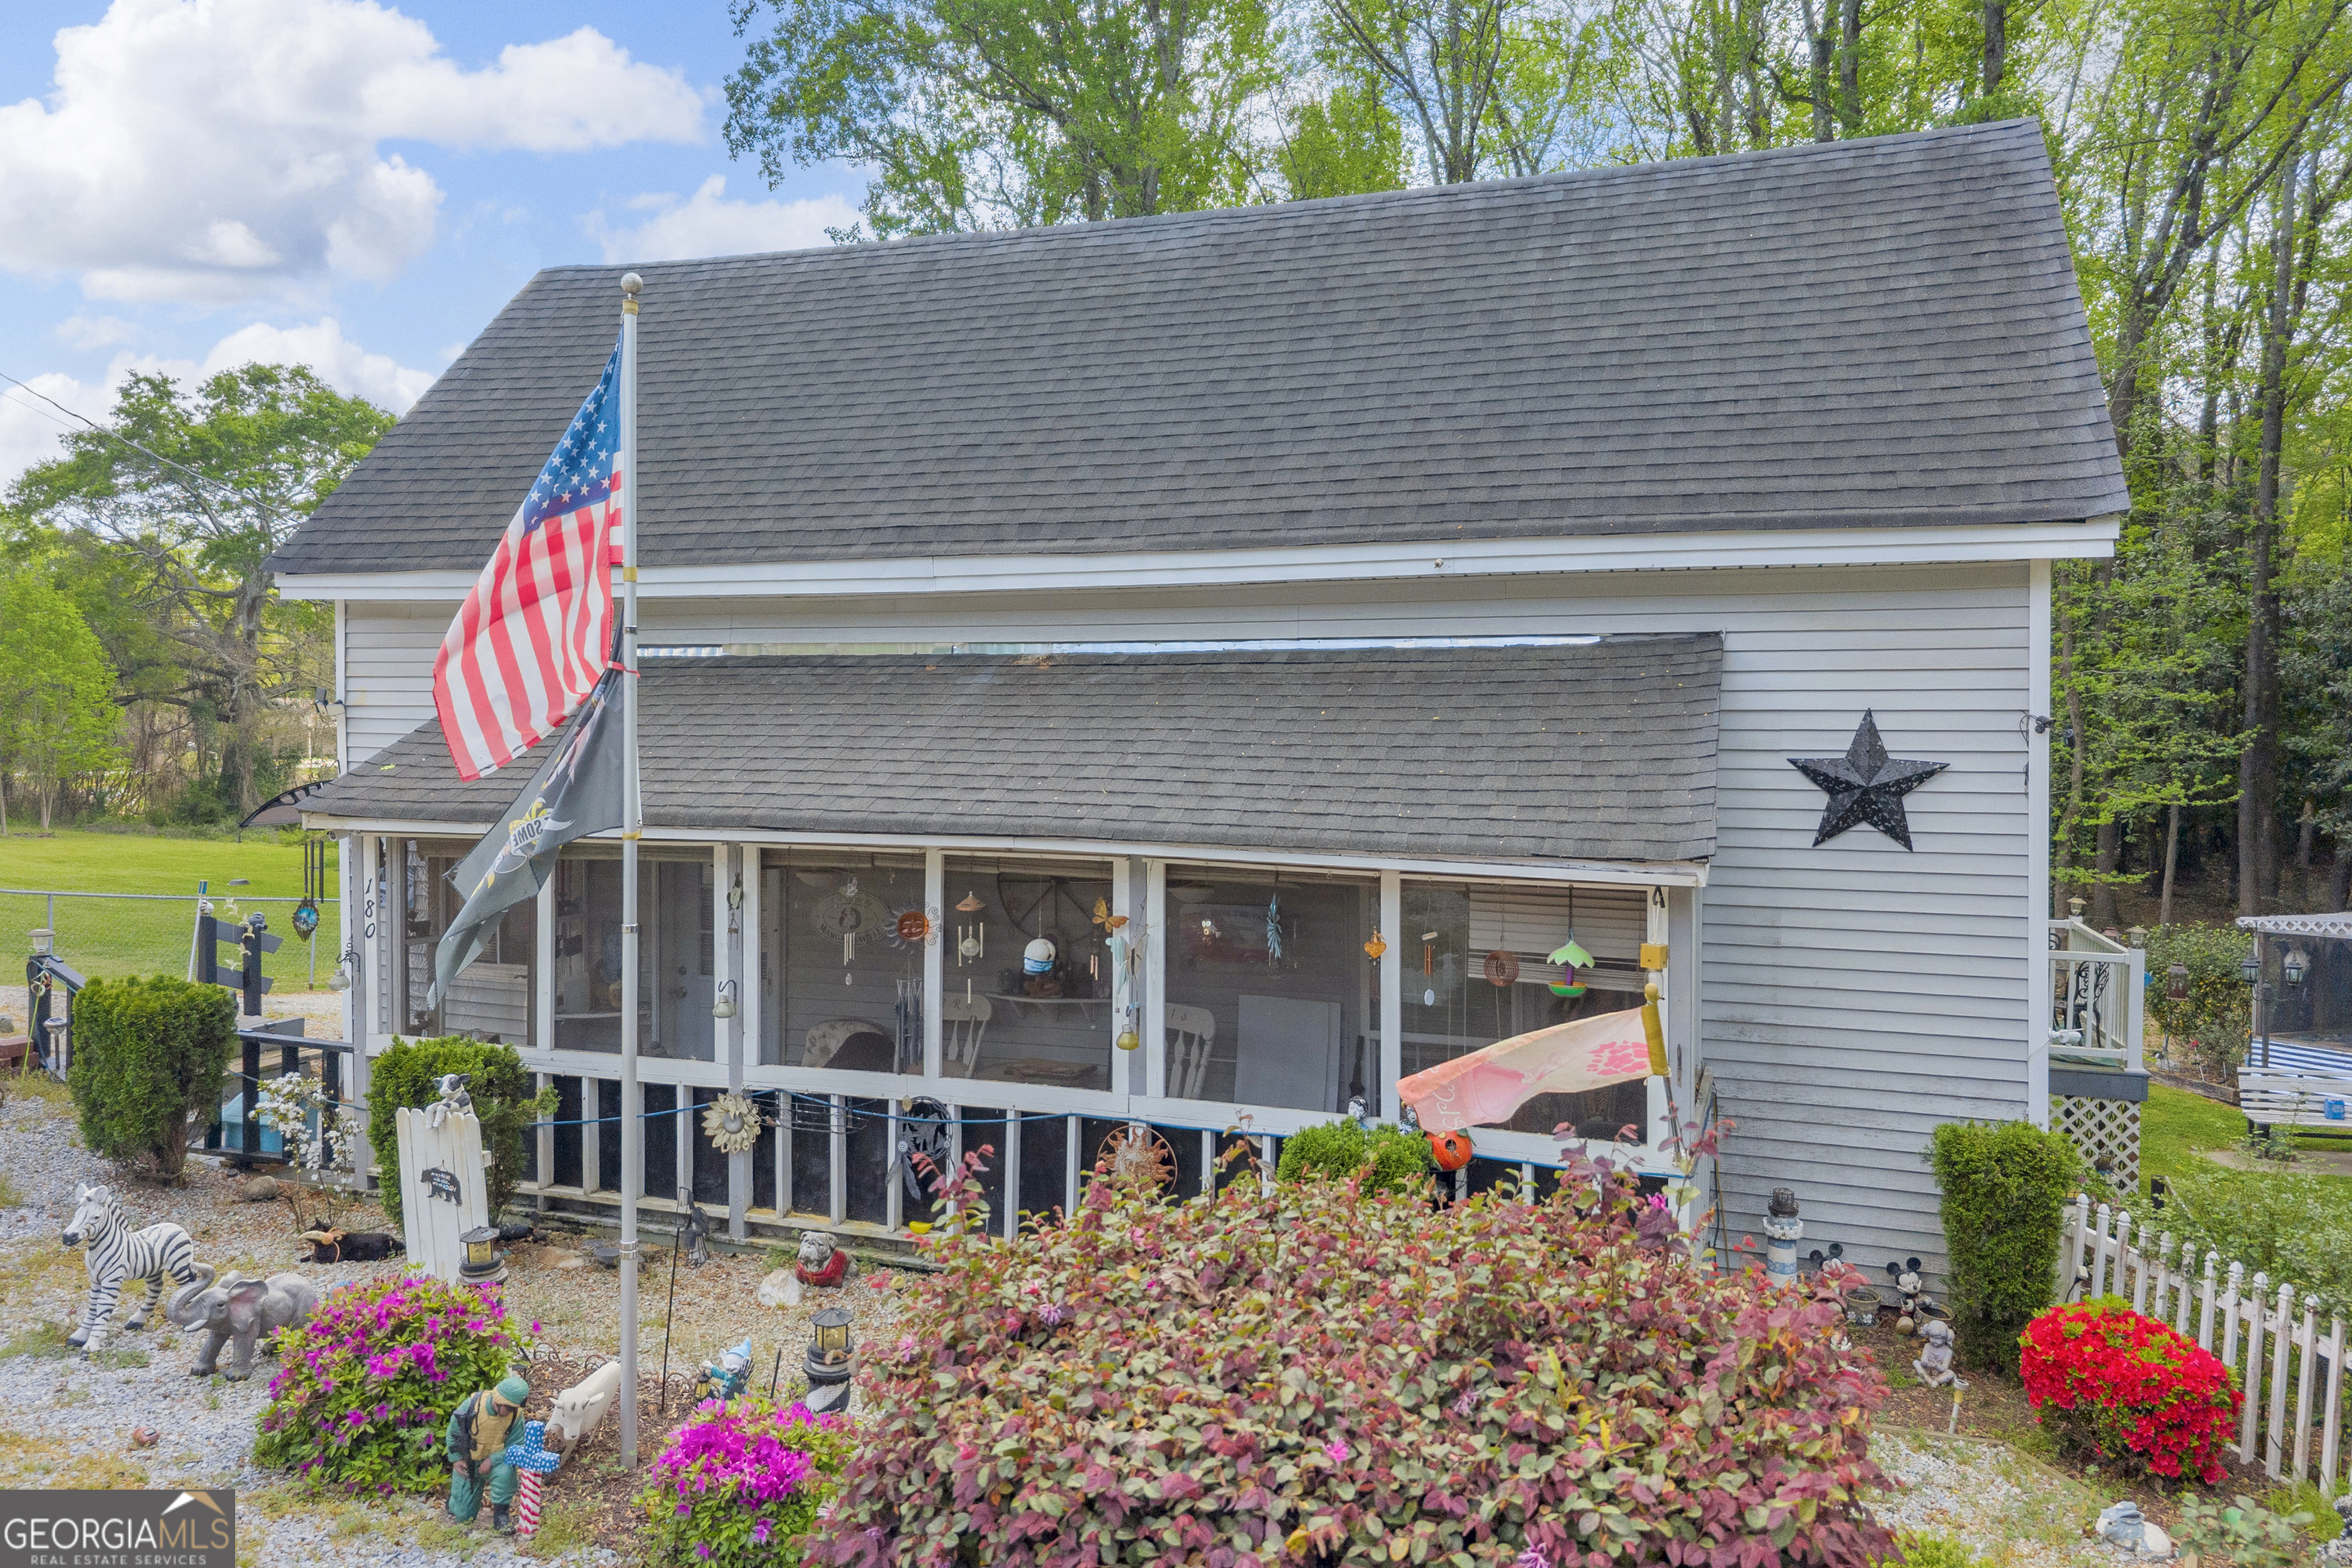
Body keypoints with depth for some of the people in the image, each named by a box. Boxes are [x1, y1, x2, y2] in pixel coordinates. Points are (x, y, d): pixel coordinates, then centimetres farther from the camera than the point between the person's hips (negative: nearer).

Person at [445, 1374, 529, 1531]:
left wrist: (493, 1459, -29)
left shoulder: (515, 1414, -22)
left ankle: (499, 1513, -15)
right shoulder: (471, 1406, -24)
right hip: (467, 1462, 0)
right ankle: (457, 1493, 37)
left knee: (506, 1472, -37)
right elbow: (452, 1432, -6)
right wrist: (456, 1459, -7)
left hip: (494, 1460, 0)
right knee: (464, 1517, 3)